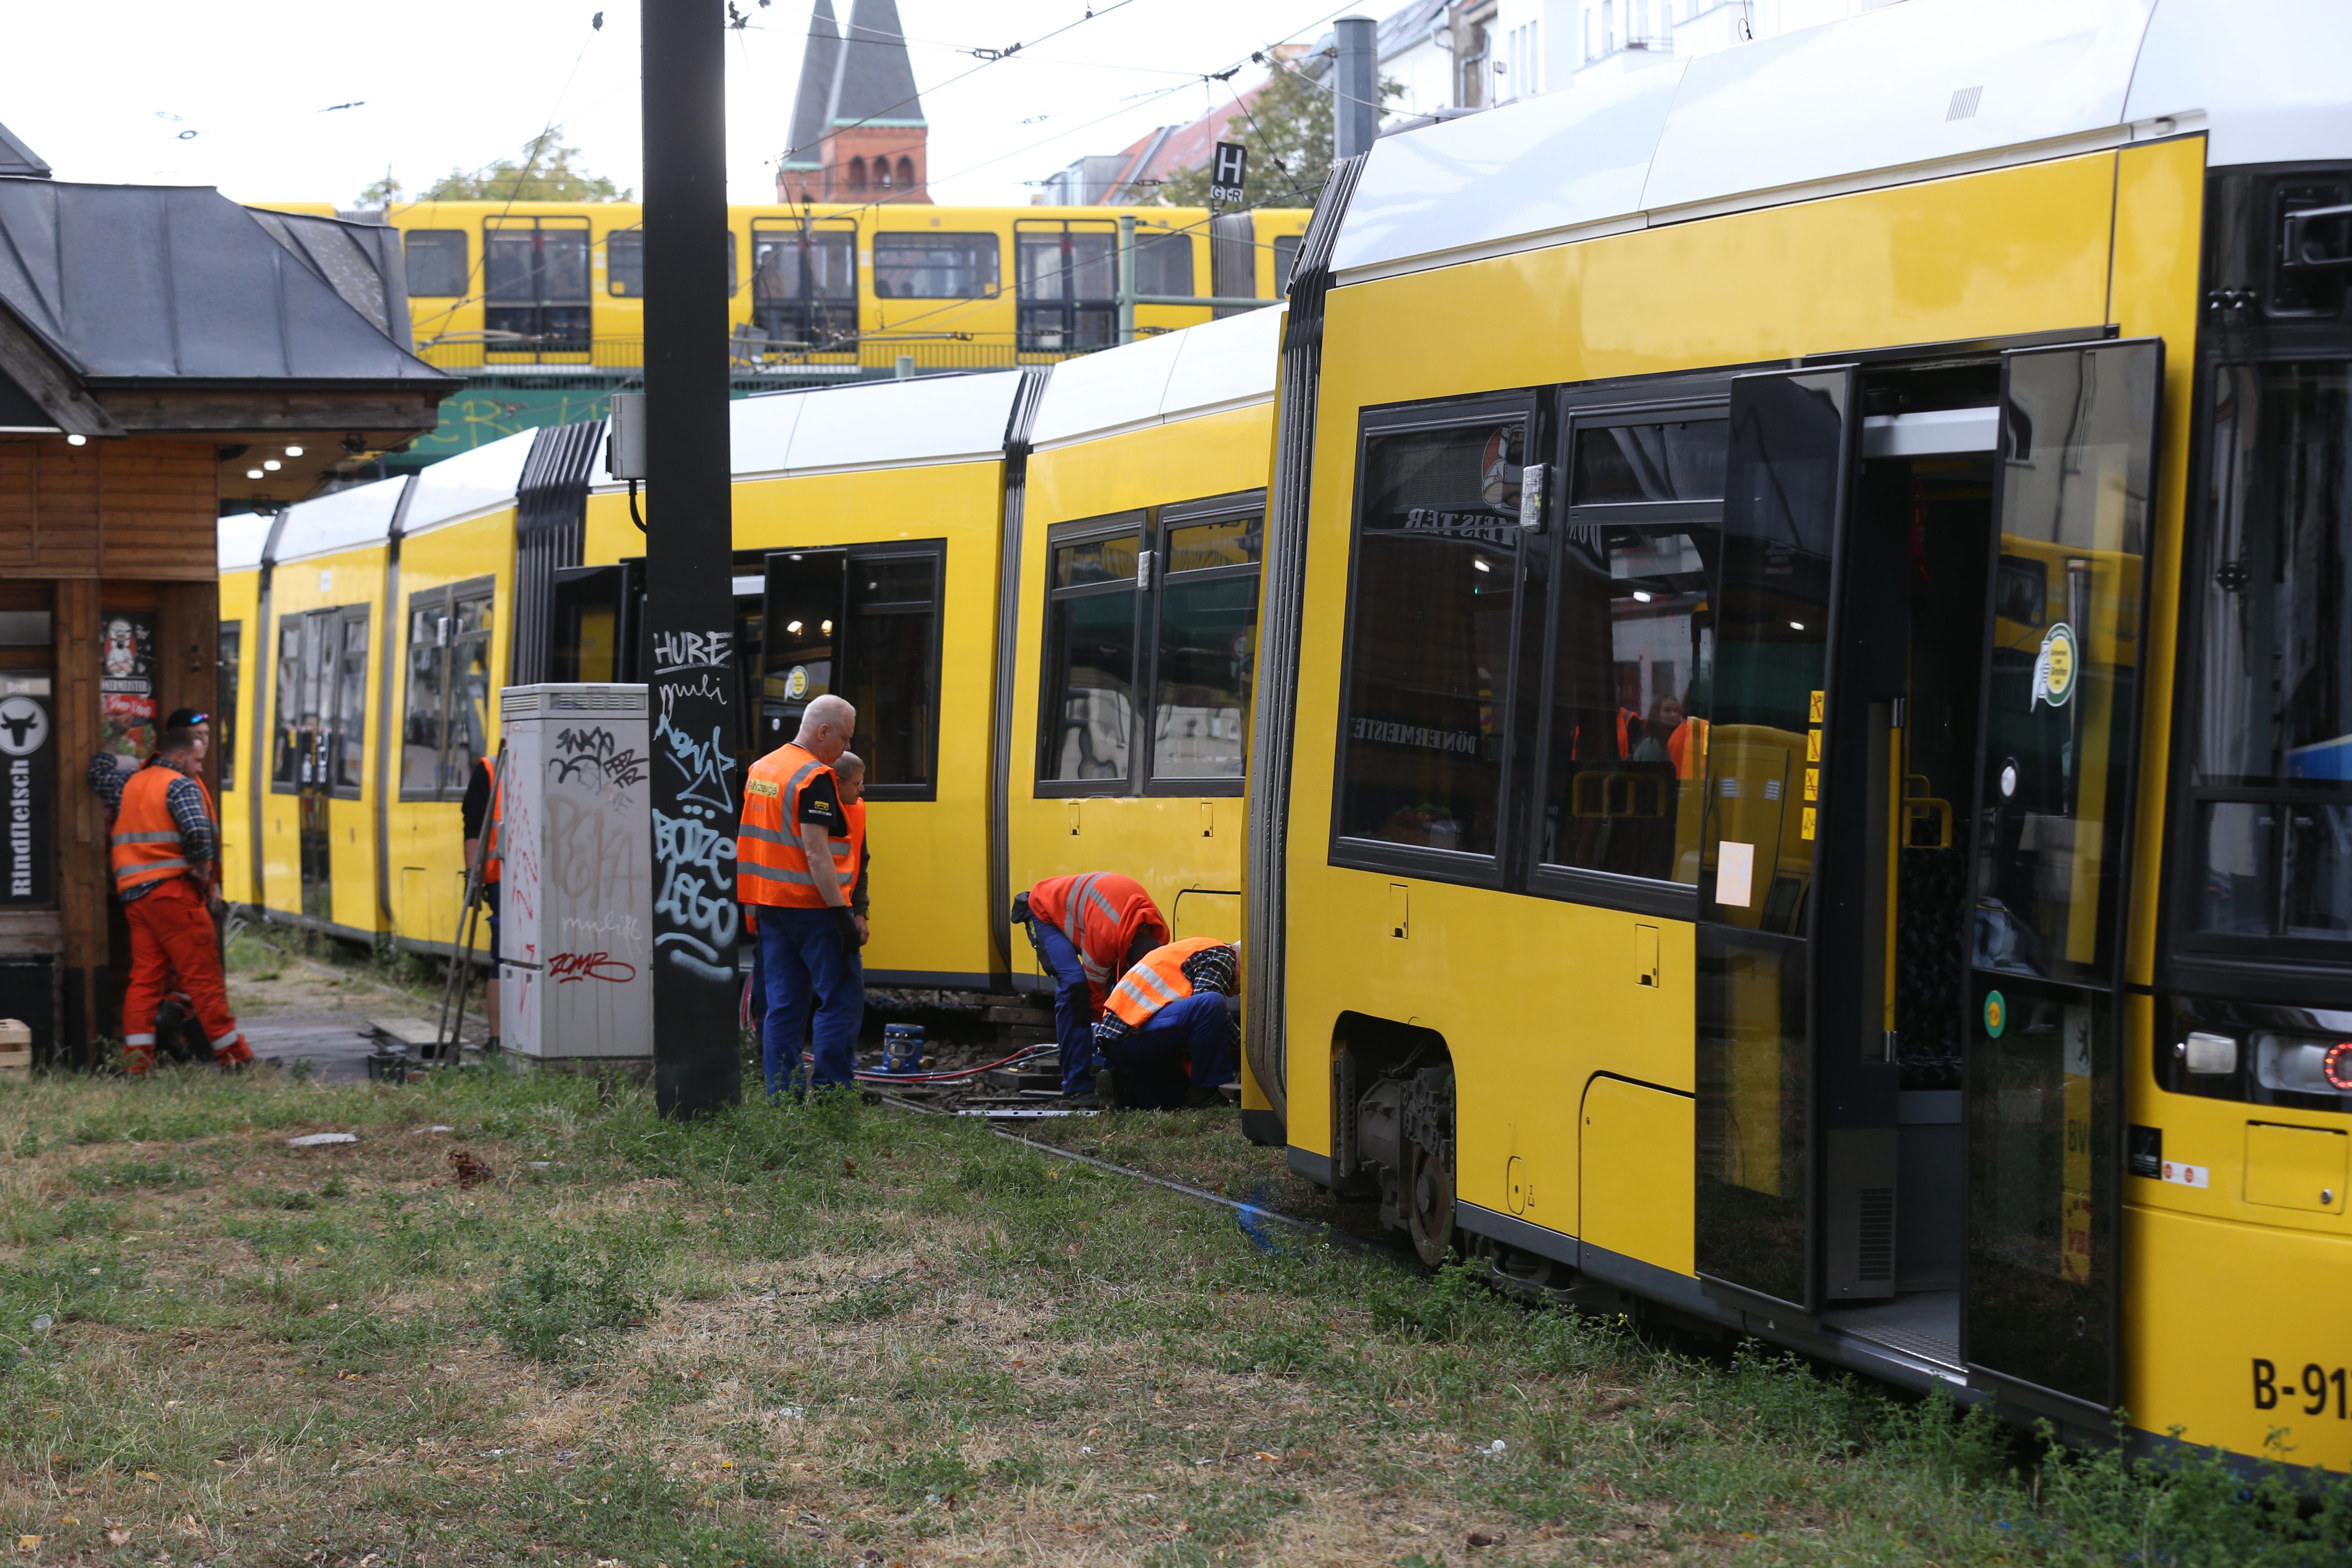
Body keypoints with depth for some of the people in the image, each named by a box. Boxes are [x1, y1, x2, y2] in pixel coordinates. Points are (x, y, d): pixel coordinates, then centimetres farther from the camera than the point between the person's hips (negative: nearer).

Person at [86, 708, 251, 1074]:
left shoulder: (130, 784, 18)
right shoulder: (182, 786, -5)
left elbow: (99, 771, 35)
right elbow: (197, 832, -19)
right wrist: (204, 875, -7)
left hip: (133, 893, 7)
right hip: (172, 890, -7)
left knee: (145, 974, 7)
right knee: (204, 974, -4)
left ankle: (136, 1057, 0)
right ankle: (232, 1051, -3)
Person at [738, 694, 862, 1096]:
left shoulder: (761, 768, 13)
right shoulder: (815, 778, -14)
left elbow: (754, 838, 19)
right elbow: (816, 853, -21)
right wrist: (842, 912, -21)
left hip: (769, 902, 9)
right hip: (809, 903, -9)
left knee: (782, 1003, 9)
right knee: (843, 995, -3)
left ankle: (782, 1093, 9)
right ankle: (831, 1091, -6)